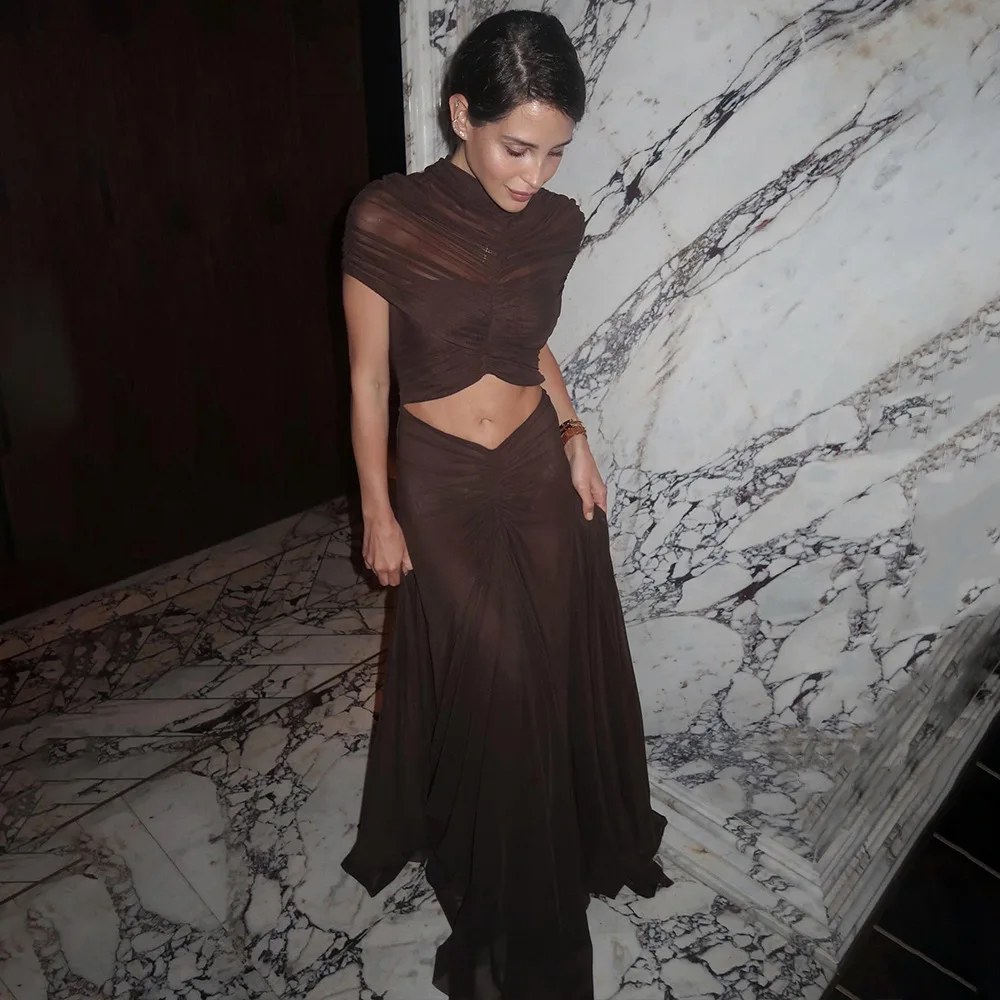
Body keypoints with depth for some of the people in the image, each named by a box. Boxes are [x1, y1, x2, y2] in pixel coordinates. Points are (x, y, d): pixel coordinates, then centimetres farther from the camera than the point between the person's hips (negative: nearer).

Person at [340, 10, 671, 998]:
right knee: (492, 687, 1)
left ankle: (576, 841, 46)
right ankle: (502, 918, 29)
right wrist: (378, 511, -5)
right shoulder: (386, 220, -15)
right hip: (443, 489, -3)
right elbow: (368, 378, -8)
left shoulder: (556, 225, -3)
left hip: (541, 474, 4)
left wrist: (573, 435, 1)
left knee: (558, 674, 15)